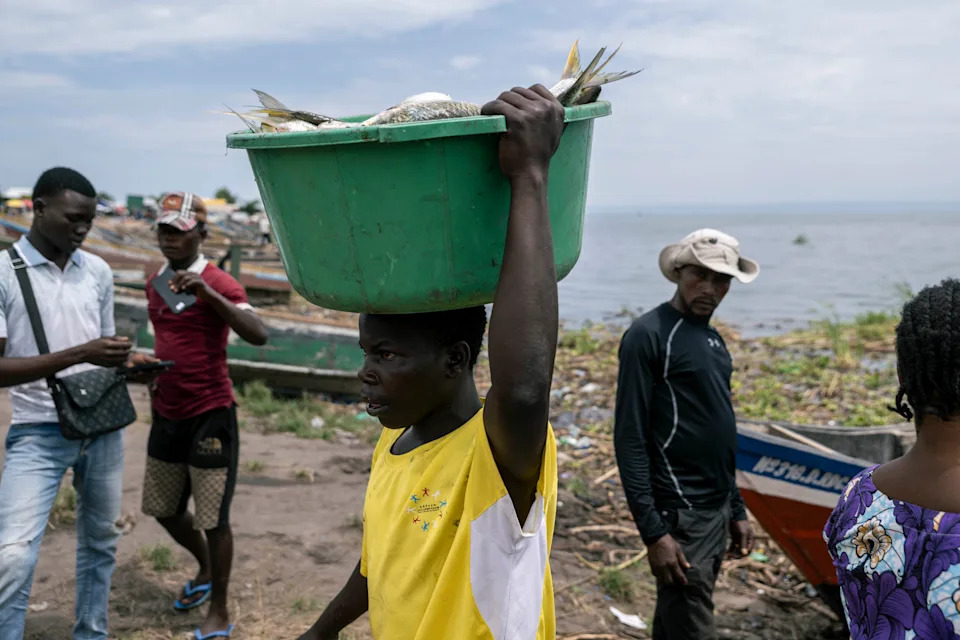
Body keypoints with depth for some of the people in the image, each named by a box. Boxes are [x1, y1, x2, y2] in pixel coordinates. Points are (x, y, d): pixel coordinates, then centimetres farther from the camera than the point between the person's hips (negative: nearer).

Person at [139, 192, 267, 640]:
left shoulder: (218, 283, -13)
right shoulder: (154, 283, 9)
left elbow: (258, 335, -30)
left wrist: (207, 293, -37)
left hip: (211, 414, -7)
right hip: (167, 414, 8)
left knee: (213, 518, -2)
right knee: (163, 509, 18)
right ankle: (205, 571, 44)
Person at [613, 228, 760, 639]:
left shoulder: (713, 338, 13)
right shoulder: (649, 335, -12)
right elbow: (630, 441, -16)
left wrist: (736, 510, 18)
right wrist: (653, 531, -20)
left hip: (716, 512, 8)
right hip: (680, 515, -8)